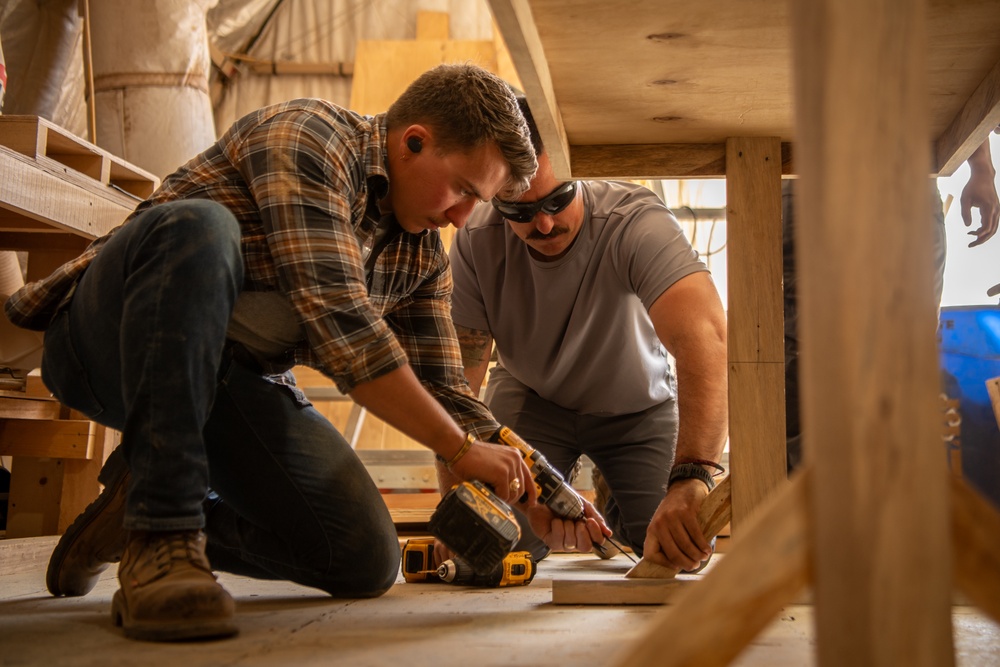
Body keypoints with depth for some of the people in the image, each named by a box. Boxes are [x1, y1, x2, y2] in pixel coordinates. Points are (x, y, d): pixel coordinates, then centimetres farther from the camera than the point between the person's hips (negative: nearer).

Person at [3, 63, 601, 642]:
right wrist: (461, 448, -21)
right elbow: (341, 326, -28)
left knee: (367, 563, -8)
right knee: (199, 226, -37)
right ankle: (159, 535, -31)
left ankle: (141, 505, 10)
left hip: (228, 380, 7)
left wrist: (536, 497, 0)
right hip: (111, 344, -6)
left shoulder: (423, 255, 6)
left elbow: (443, 391, 10)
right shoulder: (309, 136, -19)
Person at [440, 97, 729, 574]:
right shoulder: (476, 243, -25)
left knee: (682, 552, -15)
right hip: (531, 397, 1)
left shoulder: (636, 221, -36)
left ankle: (612, 516, 22)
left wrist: (690, 477, -68)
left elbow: (706, 337, -52)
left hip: (637, 406, -1)